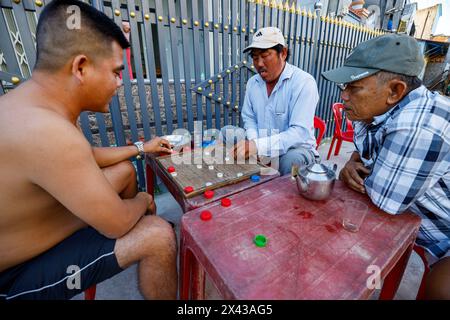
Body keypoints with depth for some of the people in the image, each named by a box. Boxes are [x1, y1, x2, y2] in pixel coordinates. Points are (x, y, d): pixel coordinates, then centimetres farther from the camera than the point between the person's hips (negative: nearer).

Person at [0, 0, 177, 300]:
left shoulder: (34, 106, -6)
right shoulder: (47, 130, -39)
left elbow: (87, 156, 11)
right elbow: (117, 225, -30)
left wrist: (141, 147, 13)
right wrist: (142, 201, -8)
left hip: (32, 224, 9)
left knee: (125, 171, 13)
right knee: (159, 235, -19)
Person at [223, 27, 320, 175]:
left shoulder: (304, 82, -17)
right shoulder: (252, 82, 3)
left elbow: (300, 132, -27)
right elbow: (249, 118, 6)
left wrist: (259, 146, -39)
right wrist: (254, 143, -17)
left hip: (296, 148, -4)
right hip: (260, 145, 5)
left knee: (291, 159, -37)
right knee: (226, 132, -10)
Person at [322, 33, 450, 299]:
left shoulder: (419, 127, -37)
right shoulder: (374, 110, -8)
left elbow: (384, 199, -32)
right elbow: (364, 151, 9)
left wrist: (359, 177, -12)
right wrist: (351, 166, -13)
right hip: (414, 215, 8)